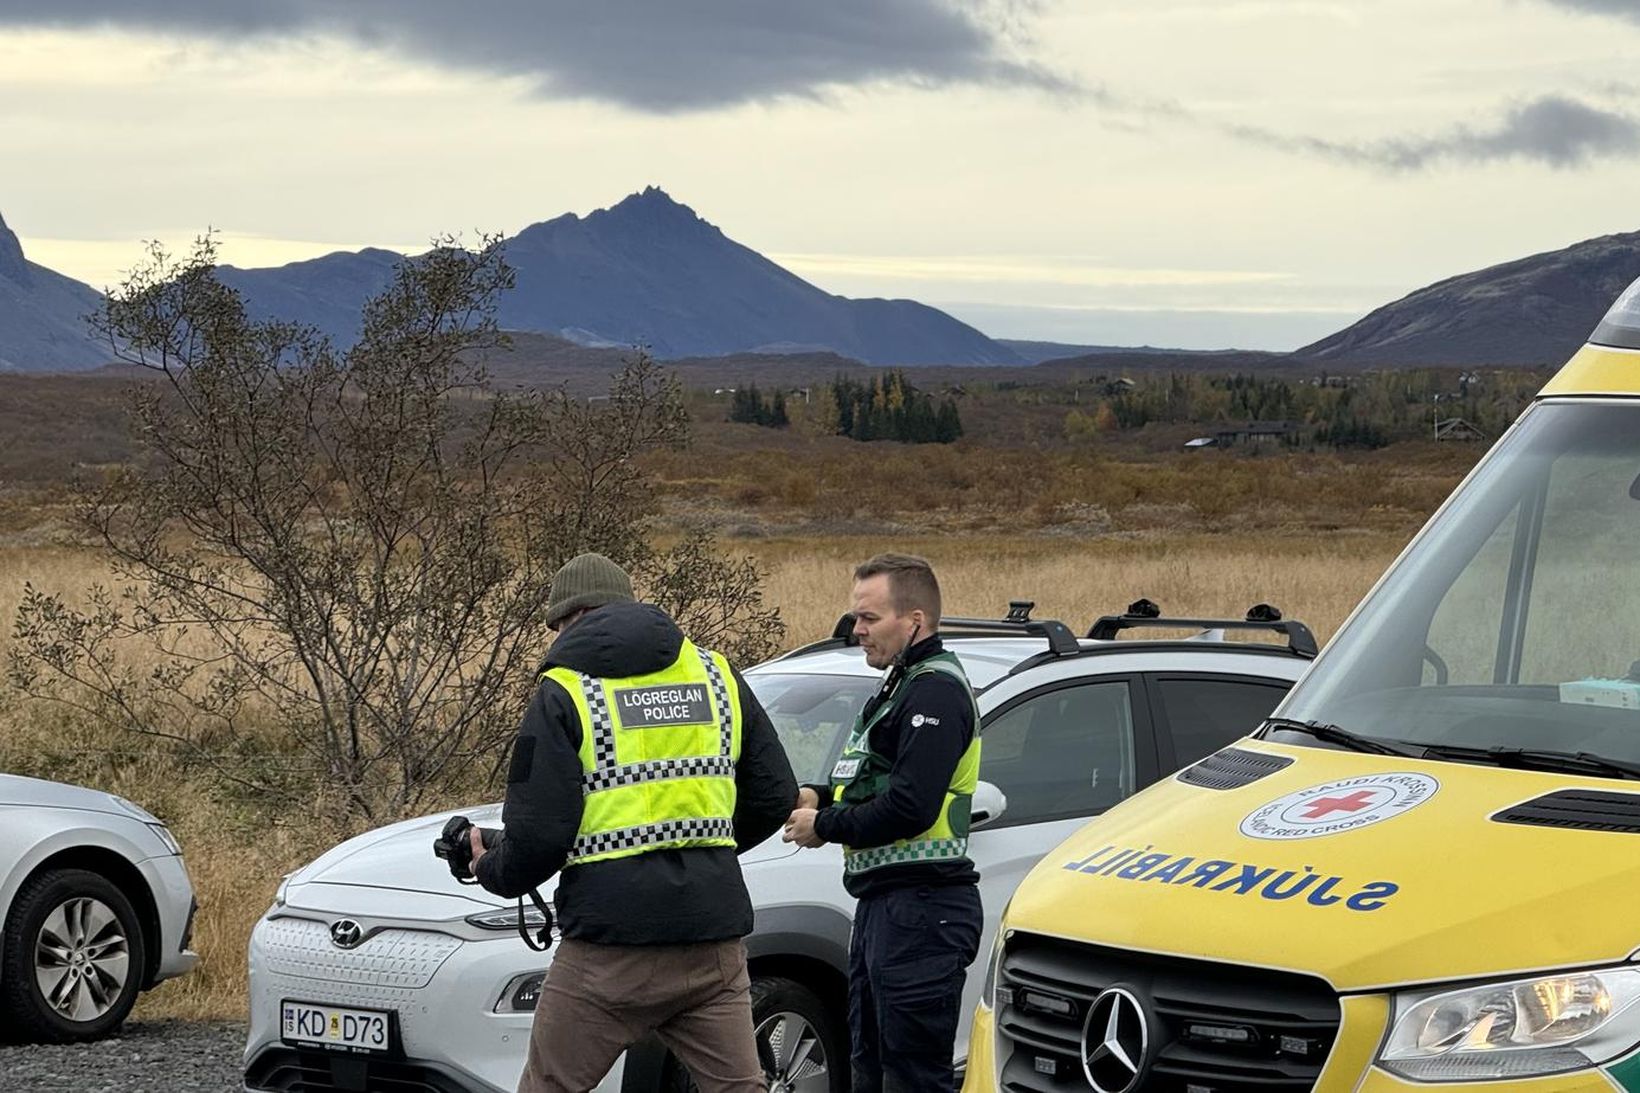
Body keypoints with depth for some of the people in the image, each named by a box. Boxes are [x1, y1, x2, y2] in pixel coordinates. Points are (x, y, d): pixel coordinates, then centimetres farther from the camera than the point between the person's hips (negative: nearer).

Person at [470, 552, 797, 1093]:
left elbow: (537, 836, -10)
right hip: (713, 936, 4)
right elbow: (774, 795, 13)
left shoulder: (565, 691, -3)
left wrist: (489, 867, 12)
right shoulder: (716, 673, 11)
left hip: (610, 950, -4)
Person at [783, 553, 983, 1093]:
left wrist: (825, 826, -11)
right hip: (882, 903, 11)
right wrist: (818, 796, 6)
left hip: (921, 910, -11)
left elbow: (910, 807, -24)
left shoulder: (935, 689, -15)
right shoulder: (902, 685, 19)